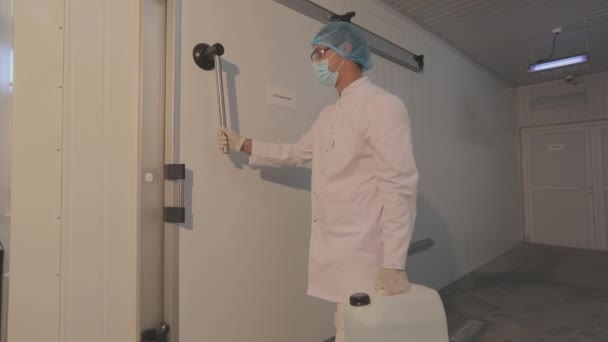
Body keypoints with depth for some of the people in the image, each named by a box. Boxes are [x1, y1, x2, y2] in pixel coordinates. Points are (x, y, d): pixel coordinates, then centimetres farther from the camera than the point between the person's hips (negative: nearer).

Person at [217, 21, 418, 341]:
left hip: (364, 256, -8)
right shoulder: (329, 115, 14)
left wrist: (394, 265, -20)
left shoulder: (382, 105, -13)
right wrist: (241, 143, 20)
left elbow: (400, 187, -19)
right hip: (335, 252, 8)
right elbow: (296, 153, 24)